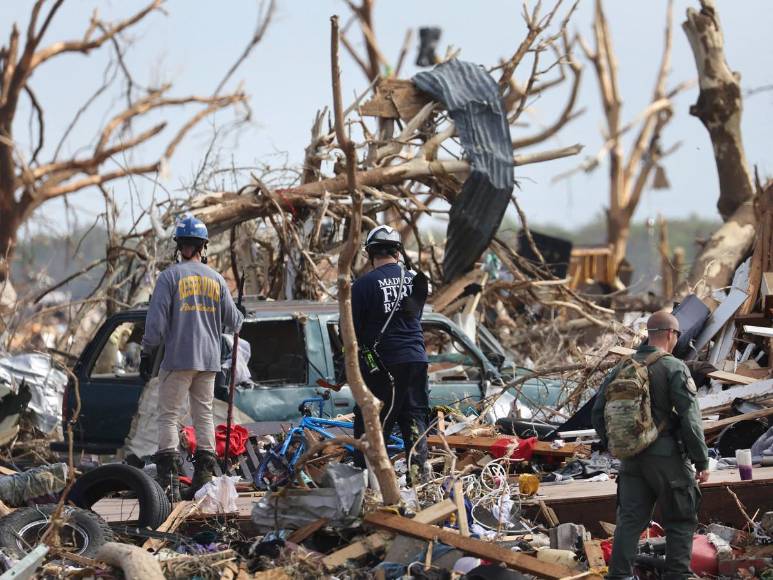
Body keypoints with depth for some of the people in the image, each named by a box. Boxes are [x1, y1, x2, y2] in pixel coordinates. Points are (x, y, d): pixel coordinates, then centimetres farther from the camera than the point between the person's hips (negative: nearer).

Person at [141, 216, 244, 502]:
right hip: (209, 360, 4)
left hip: (178, 359, -4)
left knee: (169, 416, -2)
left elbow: (156, 318, -8)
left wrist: (147, 352, 0)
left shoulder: (170, 276, -6)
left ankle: (169, 478, -12)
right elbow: (231, 319, 14)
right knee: (204, 415, 11)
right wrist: (241, 319, 38)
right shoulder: (216, 279, 8)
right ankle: (204, 476, 8)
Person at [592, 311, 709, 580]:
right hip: (667, 457, -5)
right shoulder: (674, 368, -10)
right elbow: (690, 418, -14)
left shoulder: (622, 369, 7)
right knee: (680, 520, 7)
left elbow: (599, 411, 10)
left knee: (630, 520, 7)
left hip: (631, 458, 5)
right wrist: (702, 461, -10)